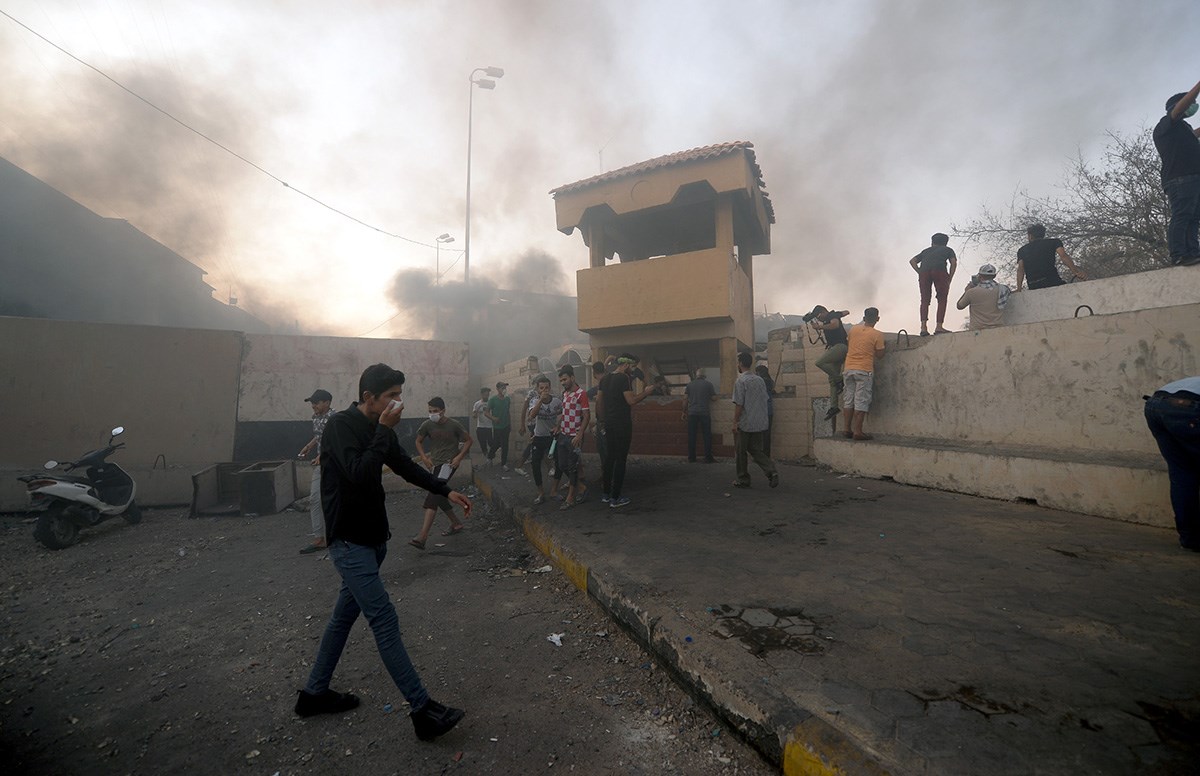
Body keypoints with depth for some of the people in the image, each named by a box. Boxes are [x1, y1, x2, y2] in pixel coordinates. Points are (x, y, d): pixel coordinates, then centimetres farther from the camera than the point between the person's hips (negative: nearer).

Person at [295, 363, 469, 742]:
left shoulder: (377, 428, 7)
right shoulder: (340, 426, -18)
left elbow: (405, 466, 14)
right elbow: (360, 475, -30)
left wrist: (447, 491, 8)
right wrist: (385, 430, -26)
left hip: (372, 538, 9)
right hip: (349, 540, -9)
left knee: (345, 614, 19)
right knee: (385, 620, -10)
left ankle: (315, 693, 36)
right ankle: (422, 710, -6)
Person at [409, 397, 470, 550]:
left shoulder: (454, 425, -10)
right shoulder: (427, 425, -1)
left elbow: (468, 440, 1)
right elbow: (418, 441, 15)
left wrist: (459, 457, -10)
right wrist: (424, 458, 1)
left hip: (449, 463, -6)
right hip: (435, 464, 6)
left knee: (434, 494, -20)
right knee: (439, 497, 10)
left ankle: (423, 536, -26)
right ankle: (456, 523, 33)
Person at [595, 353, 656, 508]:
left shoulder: (605, 379, 12)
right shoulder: (624, 378, -13)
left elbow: (599, 400, 14)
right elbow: (631, 401, -20)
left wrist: (602, 420, 19)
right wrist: (646, 392, -6)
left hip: (609, 424, 8)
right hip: (622, 424, -8)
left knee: (609, 457, 14)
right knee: (621, 459, -2)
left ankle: (607, 494, 22)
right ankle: (616, 498, 2)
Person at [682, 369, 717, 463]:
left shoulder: (689, 385, 7)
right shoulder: (708, 384, 2)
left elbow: (685, 398, 5)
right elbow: (714, 398, 3)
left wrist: (684, 412, 11)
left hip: (692, 413, 2)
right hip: (705, 413, -2)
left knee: (691, 436, 5)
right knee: (707, 435, 3)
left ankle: (691, 458, 8)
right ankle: (708, 458, 1)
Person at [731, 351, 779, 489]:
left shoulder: (741, 381, -13)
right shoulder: (760, 380, 8)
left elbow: (738, 404, -16)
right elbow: (766, 399, 12)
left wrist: (735, 422, -11)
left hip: (744, 424, -6)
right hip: (760, 423, 6)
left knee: (740, 452, 8)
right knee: (755, 450, 15)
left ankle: (743, 480, 15)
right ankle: (771, 471, -4)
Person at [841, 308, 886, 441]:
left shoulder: (853, 330, 6)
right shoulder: (877, 334, -7)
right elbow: (879, 355, -3)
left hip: (849, 369, 5)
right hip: (864, 370, -5)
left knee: (849, 399, 10)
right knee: (861, 401, -2)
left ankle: (846, 429, 11)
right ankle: (857, 432, -4)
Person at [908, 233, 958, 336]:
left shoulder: (926, 251, 35)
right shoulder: (948, 250, 29)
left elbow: (912, 261, 20)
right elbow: (954, 263, 11)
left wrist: (920, 273, 13)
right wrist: (949, 279, 11)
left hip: (924, 271, 2)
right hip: (939, 270, -2)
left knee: (925, 300, 6)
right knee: (942, 299, 7)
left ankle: (923, 327, -5)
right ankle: (939, 327, -2)